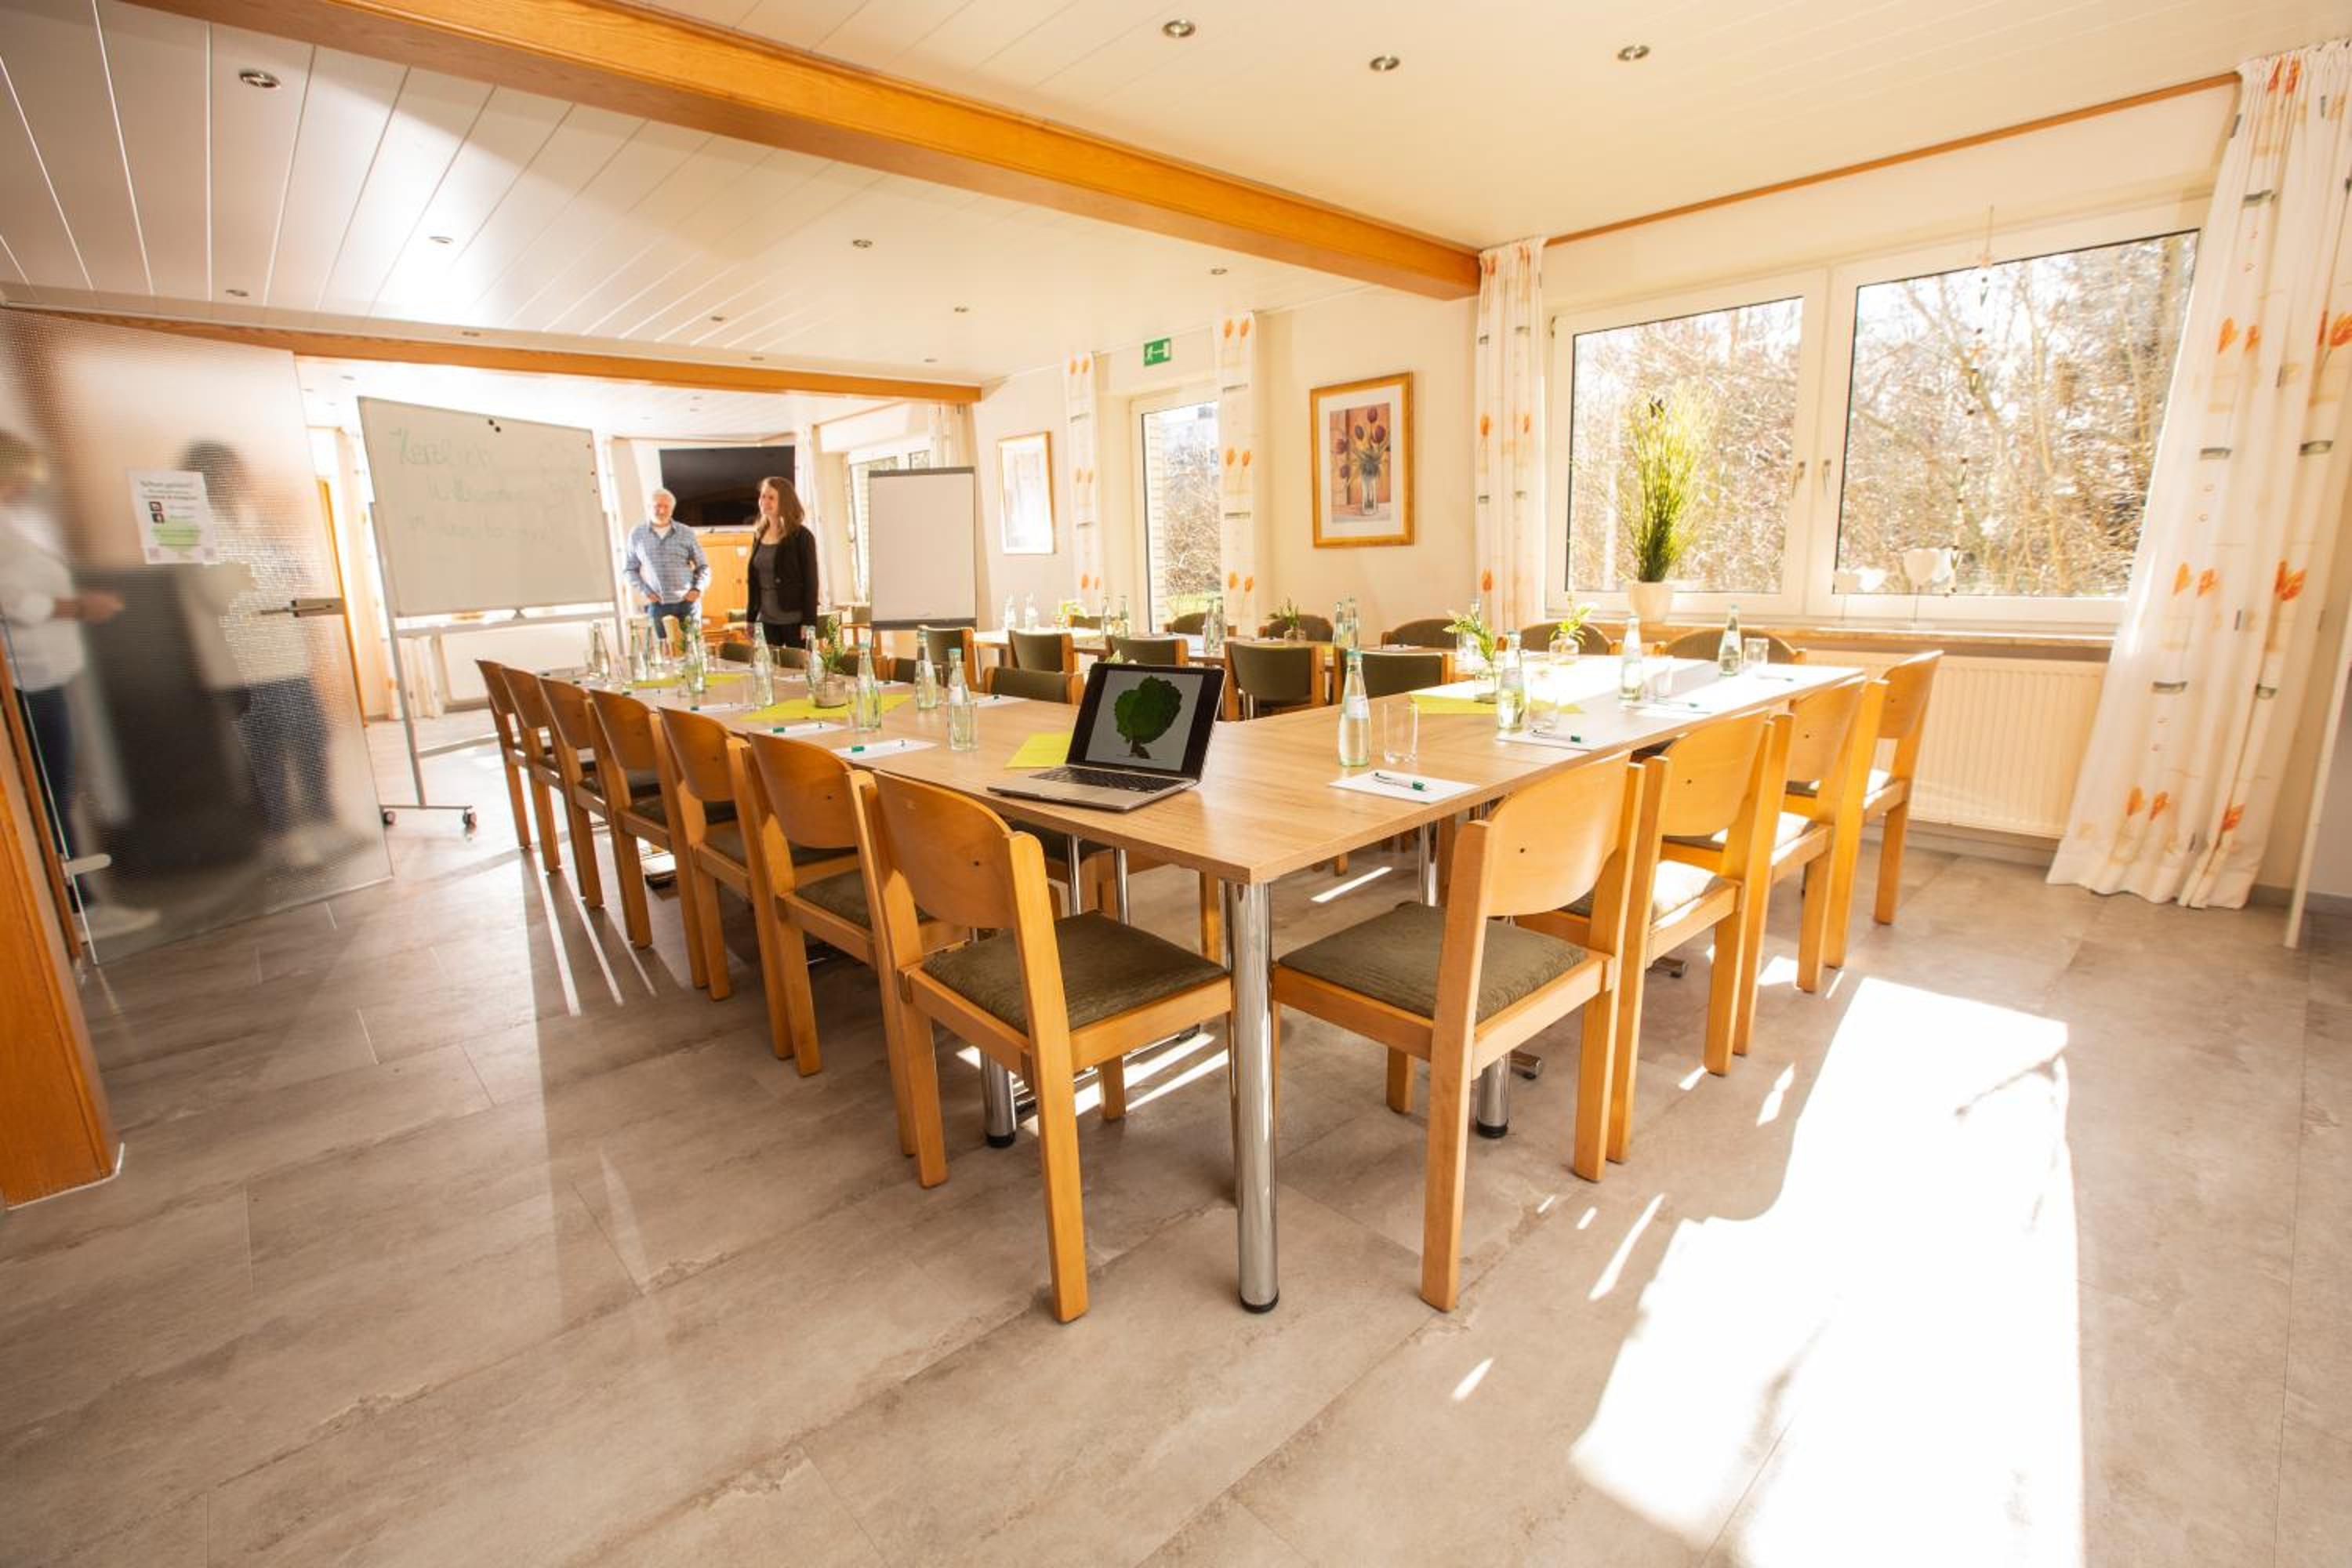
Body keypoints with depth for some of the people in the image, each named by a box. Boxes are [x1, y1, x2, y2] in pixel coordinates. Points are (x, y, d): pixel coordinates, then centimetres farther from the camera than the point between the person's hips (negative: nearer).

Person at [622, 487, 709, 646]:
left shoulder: (686, 534, 6)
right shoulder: (637, 534, 7)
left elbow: (703, 567, 11)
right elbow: (630, 569, 12)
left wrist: (698, 589, -4)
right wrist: (644, 591, -3)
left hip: (687, 602, 0)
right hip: (657, 605, 0)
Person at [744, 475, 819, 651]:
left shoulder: (802, 536, -6)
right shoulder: (759, 536, 12)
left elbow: (811, 581, -9)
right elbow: (753, 581, 16)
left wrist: (809, 623, -15)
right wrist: (751, 619, 11)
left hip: (794, 621, -5)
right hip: (765, 621, 5)